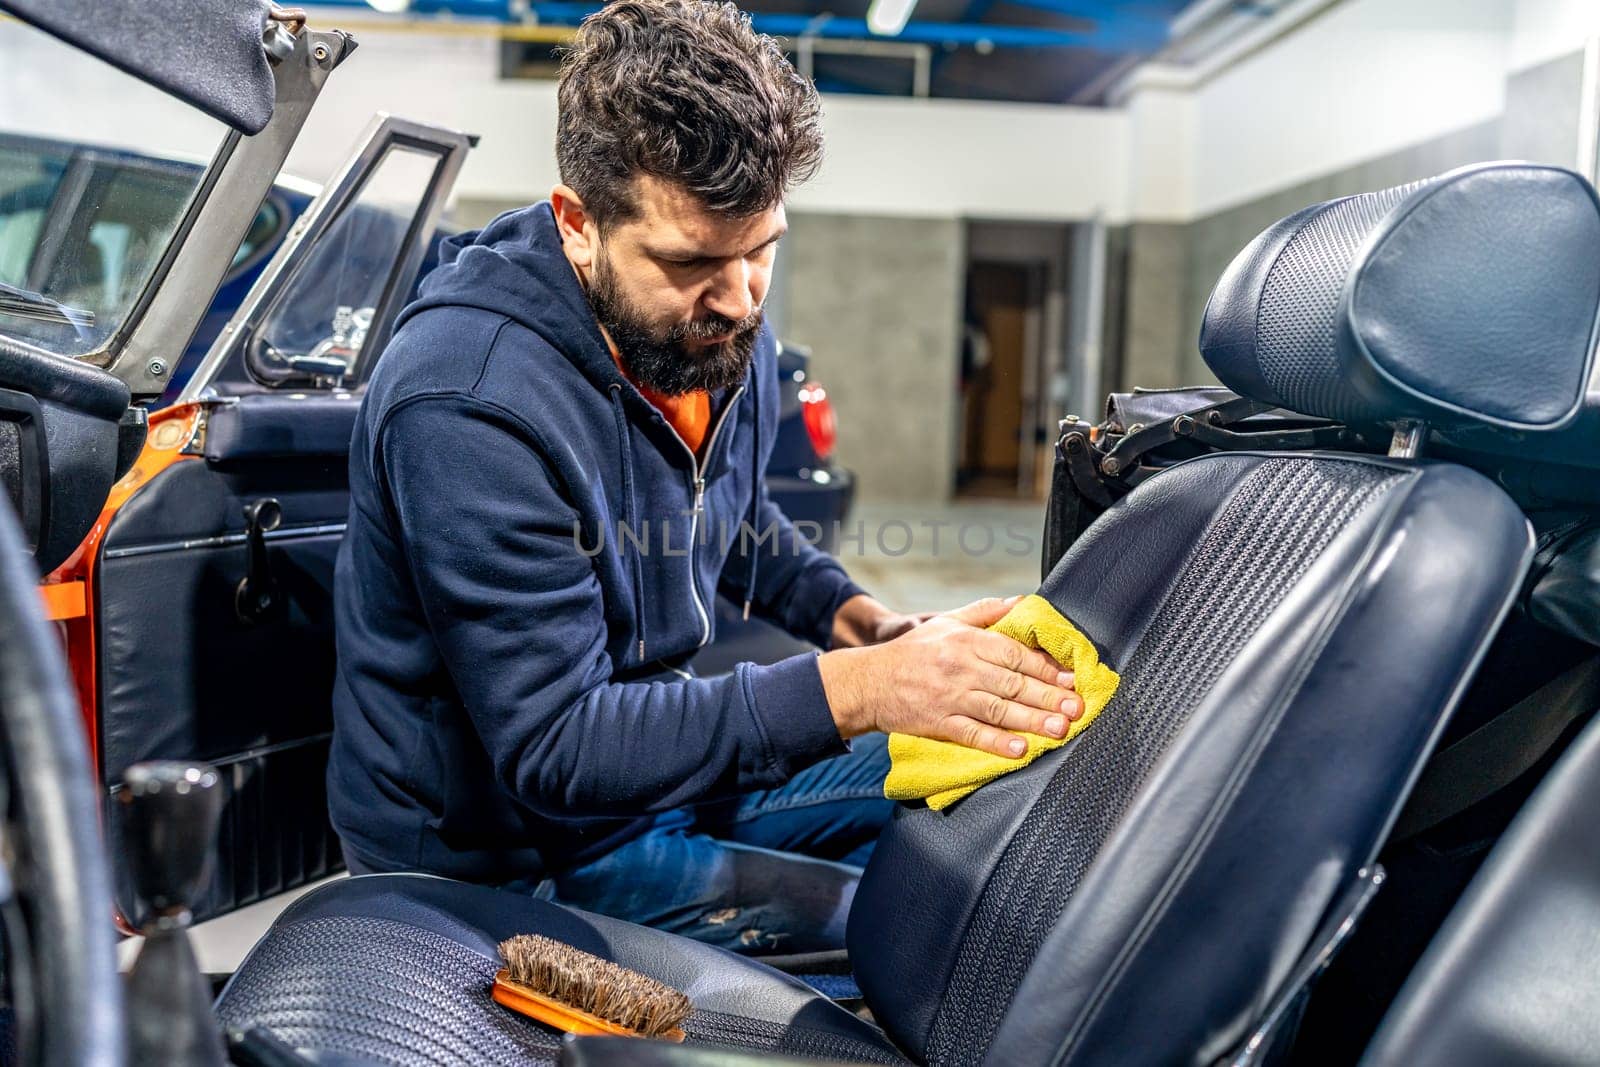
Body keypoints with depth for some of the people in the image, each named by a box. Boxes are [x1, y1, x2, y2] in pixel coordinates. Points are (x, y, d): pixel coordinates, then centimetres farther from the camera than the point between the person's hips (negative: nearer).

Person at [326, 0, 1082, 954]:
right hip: (510, 851, -7)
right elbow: (556, 748, -29)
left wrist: (860, 618, -3)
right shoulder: (473, 406, -30)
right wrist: (854, 689, -37)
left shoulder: (723, 332, -4)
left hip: (662, 754, 8)